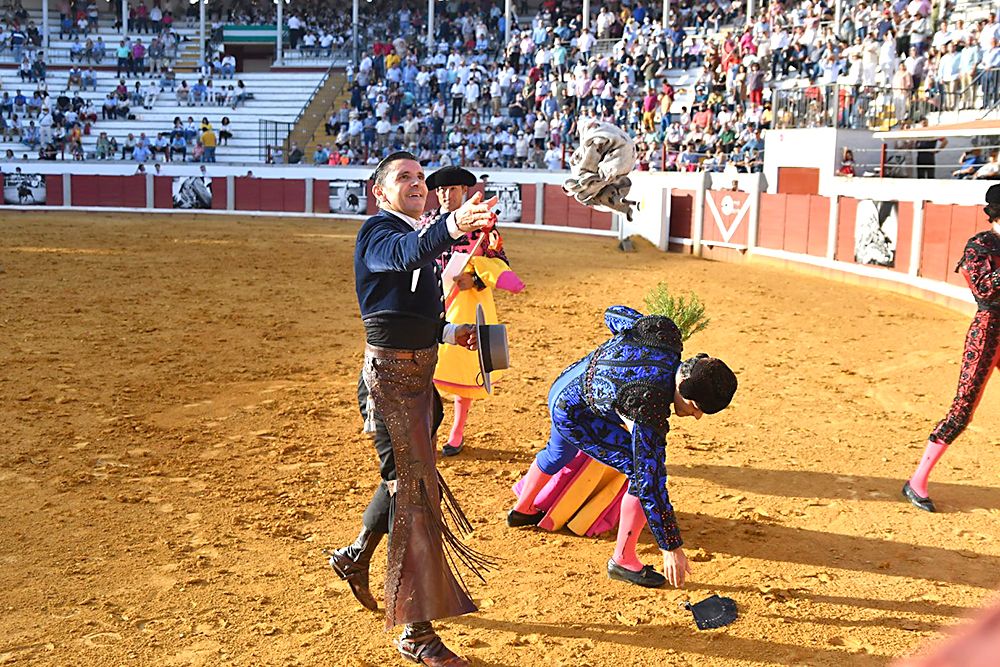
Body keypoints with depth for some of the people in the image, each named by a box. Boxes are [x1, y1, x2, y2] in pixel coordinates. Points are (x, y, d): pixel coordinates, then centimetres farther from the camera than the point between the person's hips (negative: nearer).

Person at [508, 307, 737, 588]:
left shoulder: (665, 332, -21)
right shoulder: (649, 409, -37)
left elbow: (614, 313, -2)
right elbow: (650, 485, -32)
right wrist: (671, 547, -25)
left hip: (565, 386, 9)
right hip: (576, 416, -9)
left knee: (558, 454, 35)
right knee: (645, 473, -15)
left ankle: (522, 511, 61)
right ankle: (623, 560, -1)